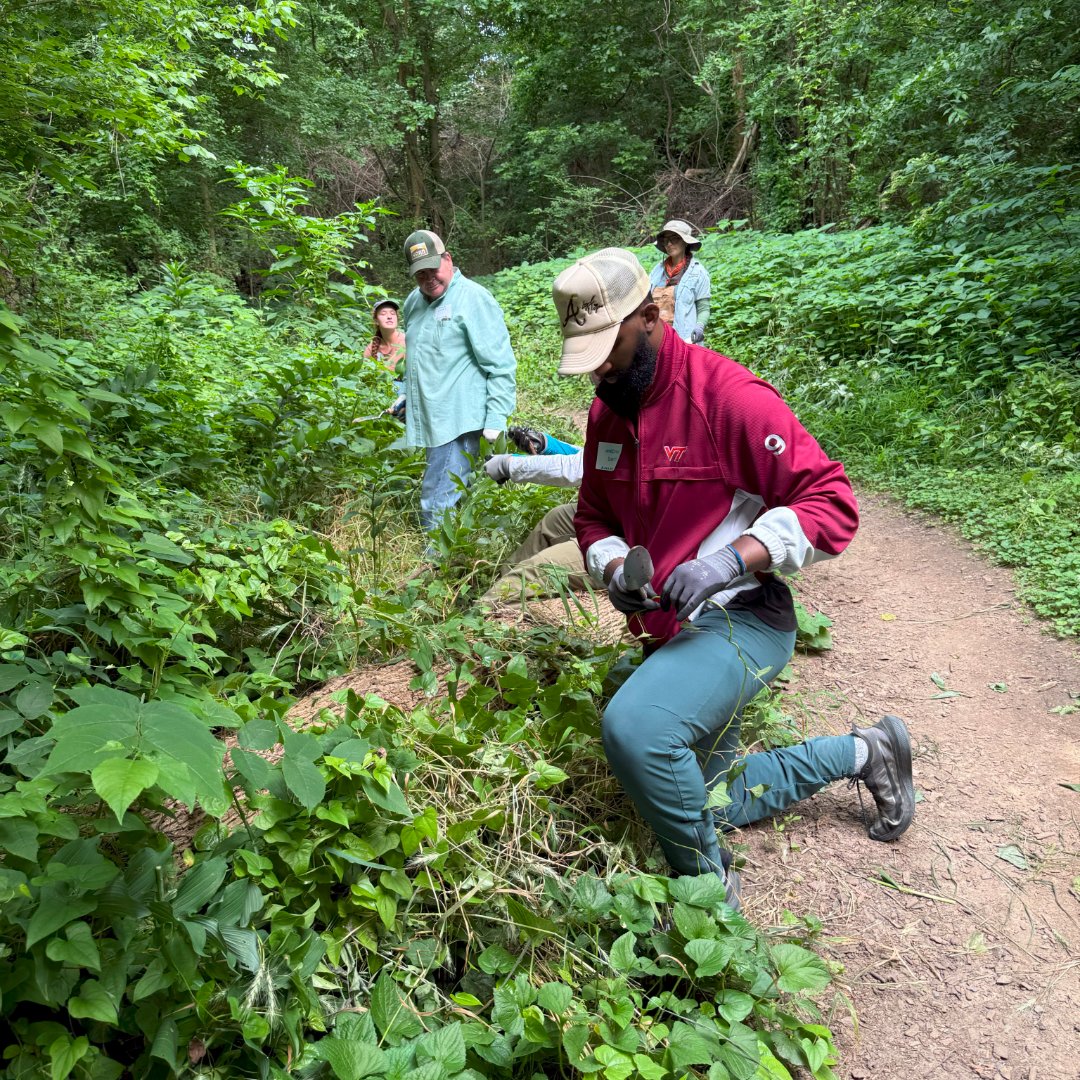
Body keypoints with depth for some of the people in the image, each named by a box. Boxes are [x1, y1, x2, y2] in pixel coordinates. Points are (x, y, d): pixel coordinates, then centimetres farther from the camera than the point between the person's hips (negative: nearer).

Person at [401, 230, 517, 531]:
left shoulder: (473, 298, -8)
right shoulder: (414, 302, 16)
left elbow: (501, 367, -12)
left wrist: (496, 421, -17)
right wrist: (406, 401, 27)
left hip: (459, 426, -8)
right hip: (427, 423, 8)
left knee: (437, 508, -12)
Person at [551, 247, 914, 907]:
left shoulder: (727, 395, -19)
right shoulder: (607, 411, 4)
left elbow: (833, 503, -19)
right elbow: (593, 517, 14)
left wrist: (735, 556, -32)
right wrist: (613, 568, -8)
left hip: (740, 620, -8)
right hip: (669, 629, 9)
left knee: (633, 727, -35)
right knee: (716, 803, 19)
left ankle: (707, 878, -6)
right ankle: (862, 754, 35)